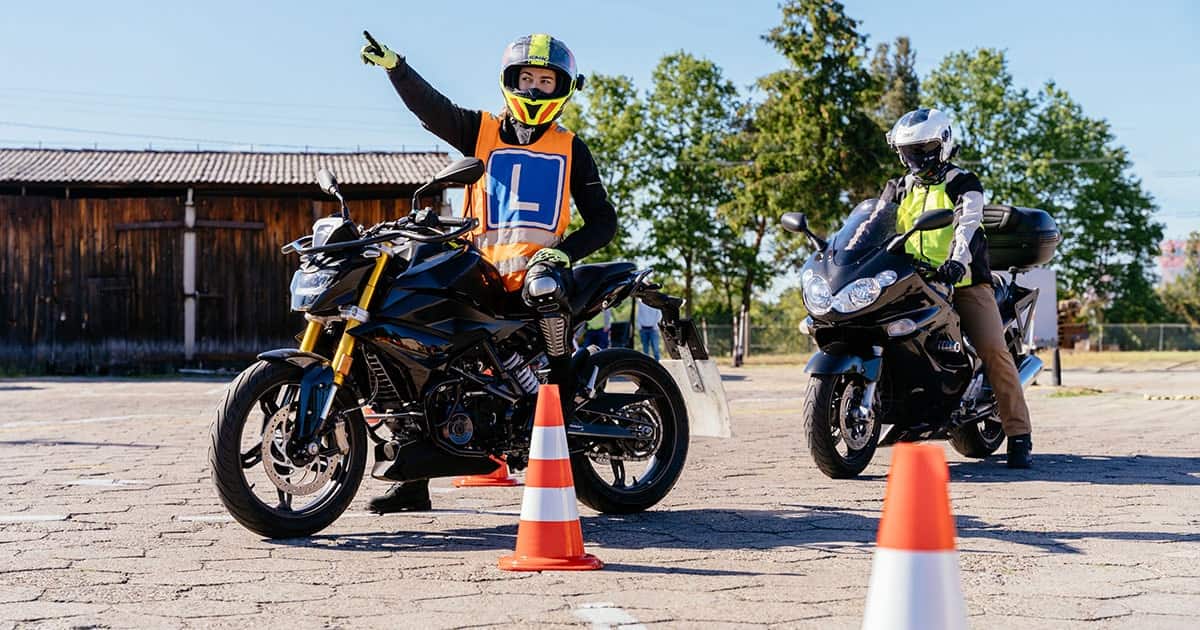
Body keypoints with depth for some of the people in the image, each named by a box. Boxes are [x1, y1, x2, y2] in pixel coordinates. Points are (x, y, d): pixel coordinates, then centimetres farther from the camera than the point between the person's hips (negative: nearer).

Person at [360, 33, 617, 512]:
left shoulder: (571, 149, 14)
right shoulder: (481, 131, 14)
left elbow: (602, 220, 11)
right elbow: (431, 107, -3)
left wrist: (565, 251, -8)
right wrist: (393, 65, -19)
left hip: (538, 262, -2)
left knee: (545, 286, -39)